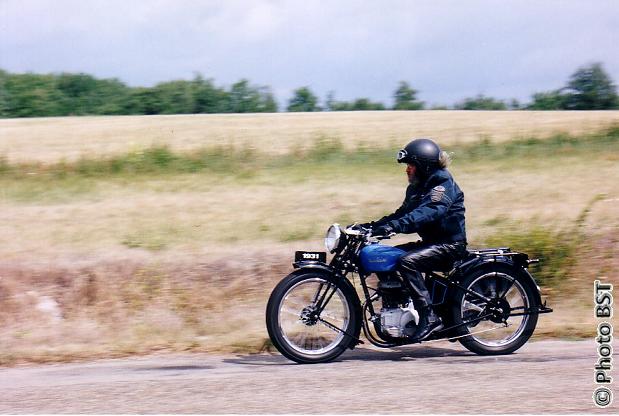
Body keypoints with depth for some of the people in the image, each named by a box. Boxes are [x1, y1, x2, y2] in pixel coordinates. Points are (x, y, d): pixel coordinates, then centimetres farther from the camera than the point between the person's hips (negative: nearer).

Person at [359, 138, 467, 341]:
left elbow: (427, 213, -32)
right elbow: (403, 212, 17)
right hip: (430, 242, 10)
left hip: (449, 245, -10)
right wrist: (372, 226, 3)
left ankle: (430, 317, -31)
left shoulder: (444, 185, -15)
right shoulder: (416, 187, 15)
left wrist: (394, 226, -44)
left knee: (407, 261, -31)